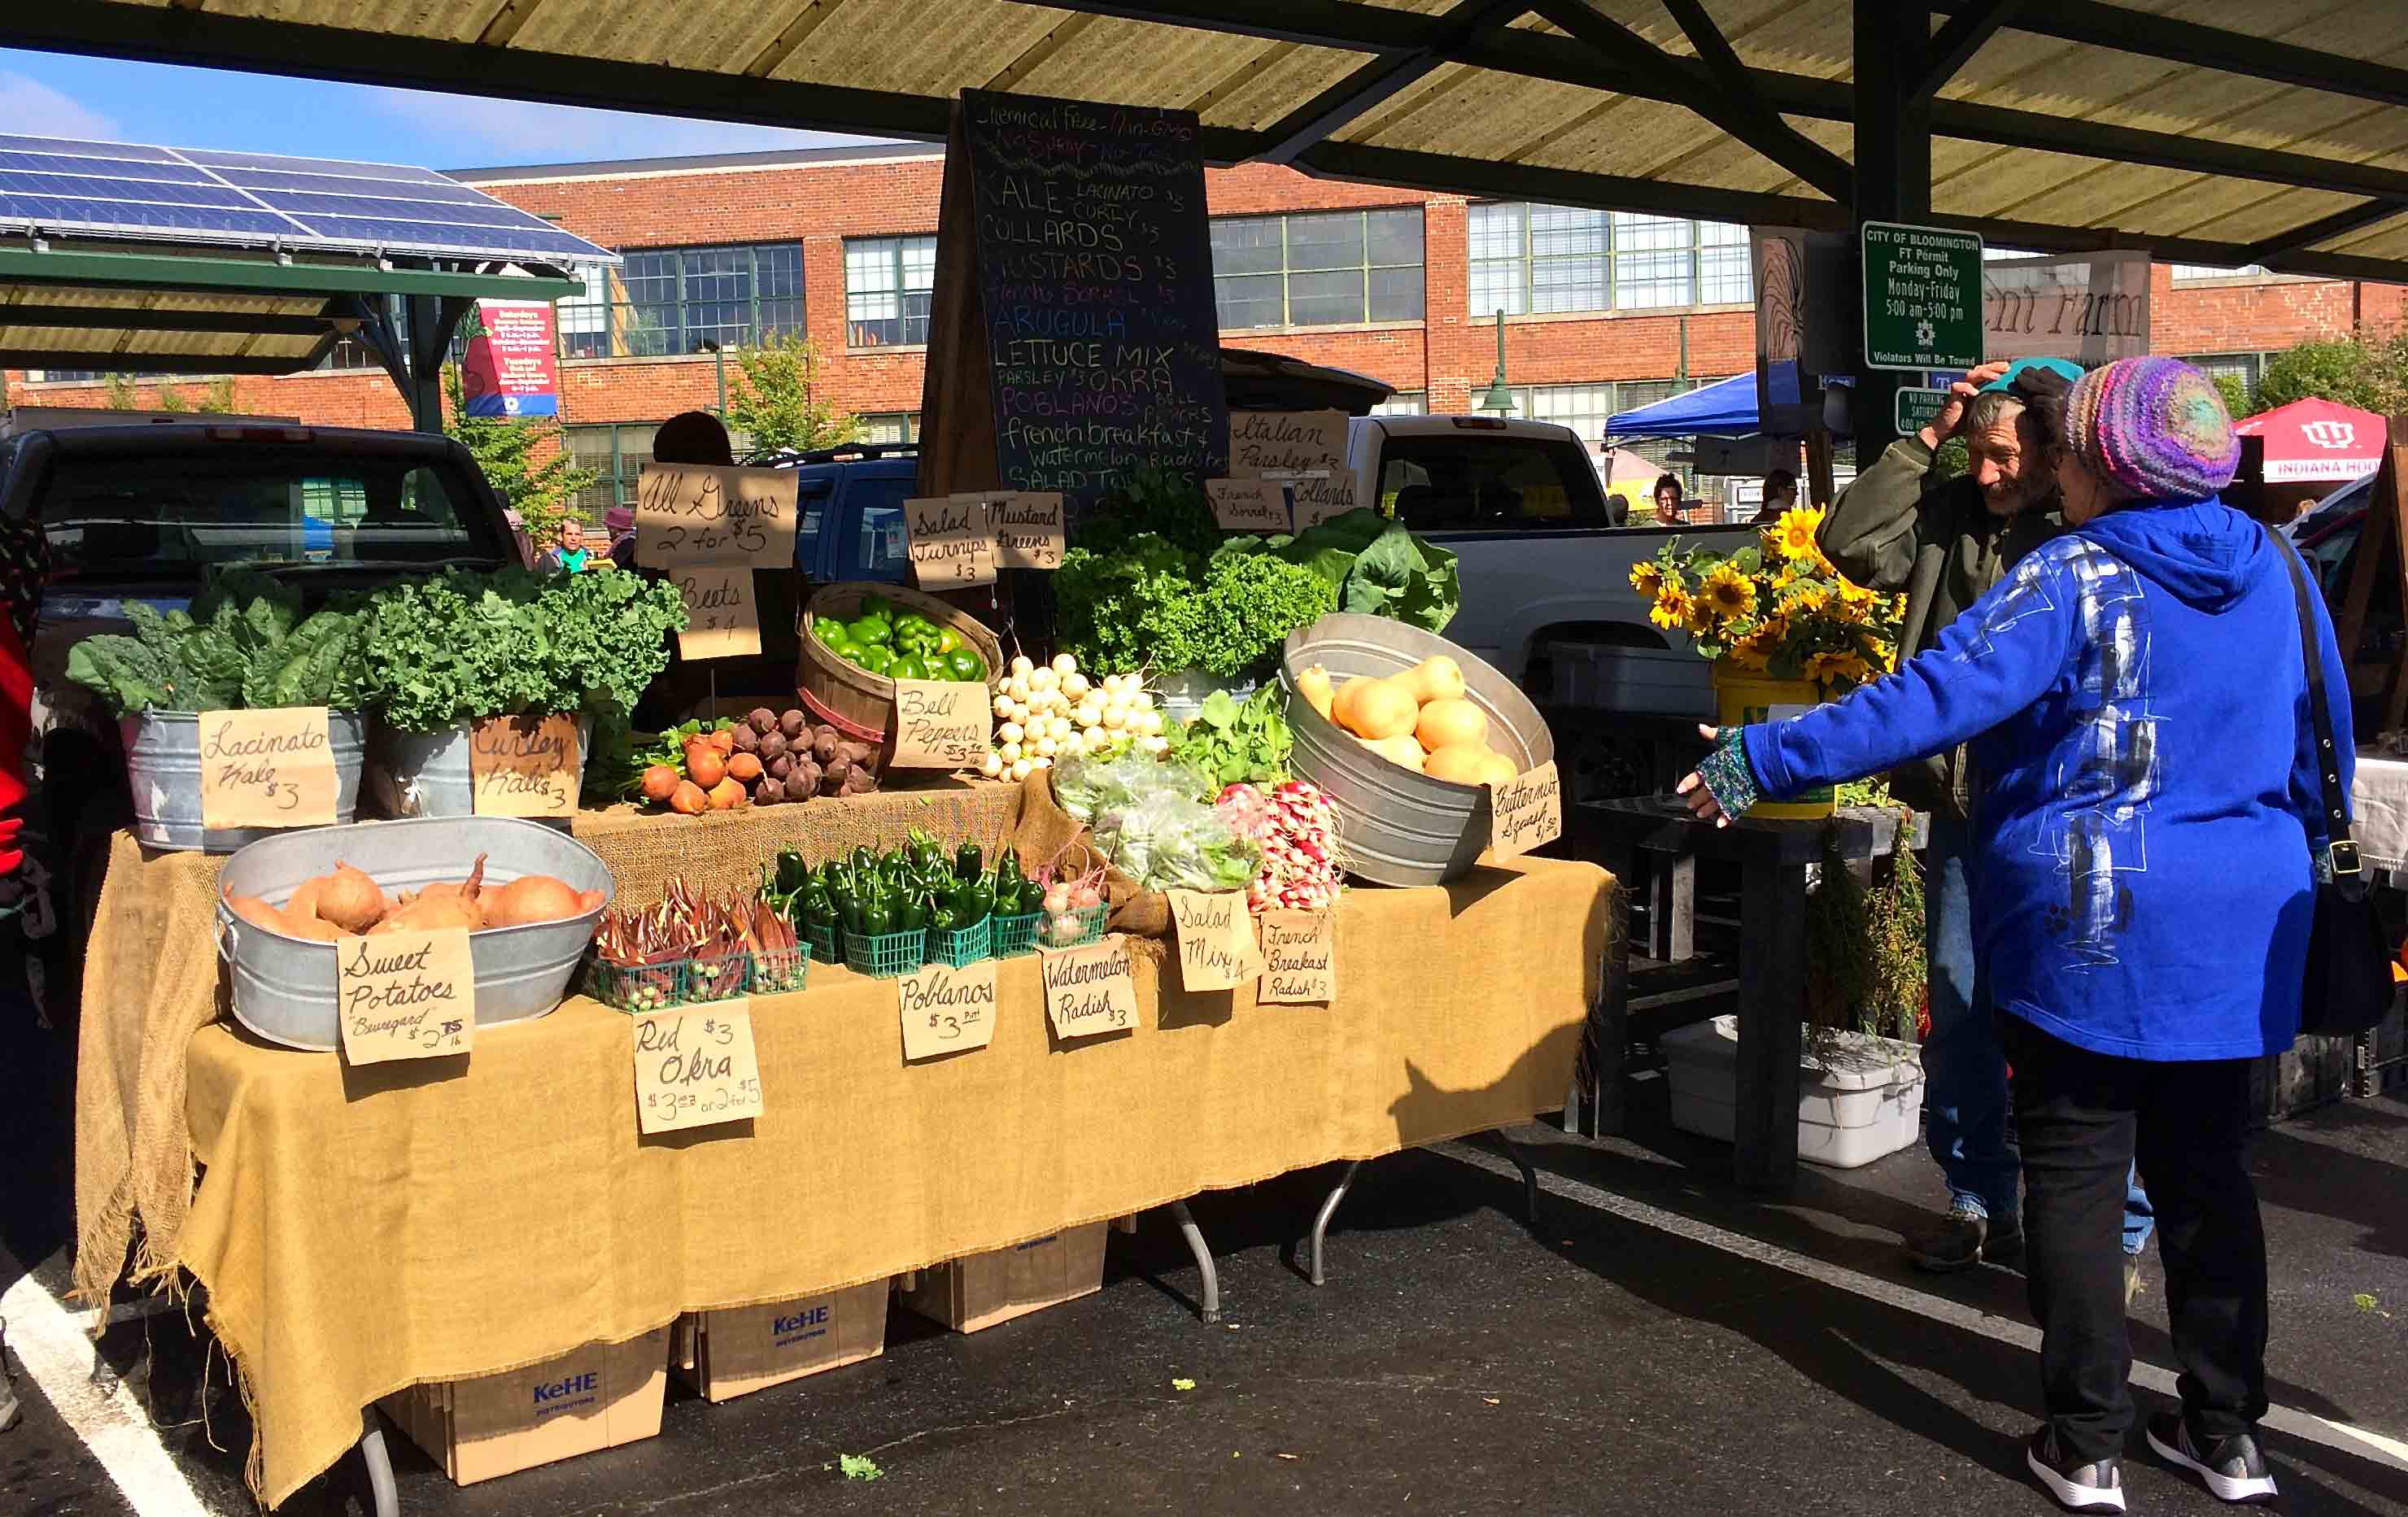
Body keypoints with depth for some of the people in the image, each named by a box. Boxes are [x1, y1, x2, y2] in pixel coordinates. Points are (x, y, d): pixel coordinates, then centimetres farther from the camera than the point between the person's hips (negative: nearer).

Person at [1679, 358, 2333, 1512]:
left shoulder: (2072, 579, -14)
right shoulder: (2274, 571, 4)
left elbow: (1929, 700, -22)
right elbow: (2325, 740, 13)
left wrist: (1765, 761, -19)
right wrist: (2299, 867, 28)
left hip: (2090, 924, -5)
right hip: (2236, 934, 6)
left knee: (2077, 1176, 4)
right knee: (2207, 1171, 16)